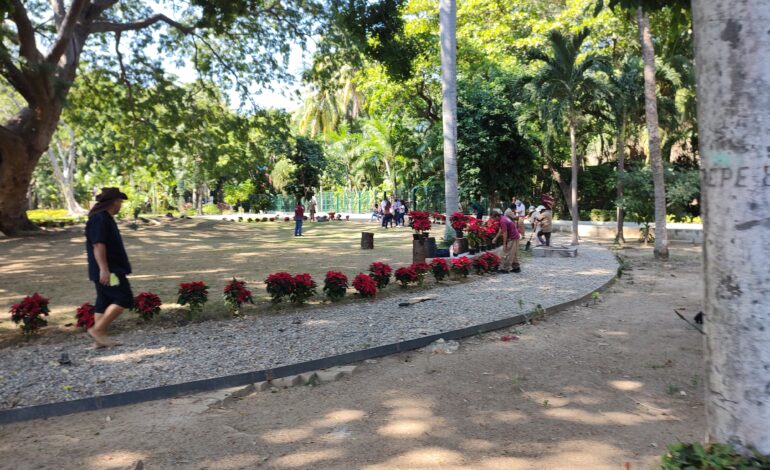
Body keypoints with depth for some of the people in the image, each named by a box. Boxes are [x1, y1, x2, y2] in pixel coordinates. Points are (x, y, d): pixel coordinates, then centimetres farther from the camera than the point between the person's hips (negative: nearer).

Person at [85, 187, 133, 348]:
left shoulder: (105, 218, 18)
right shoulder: (99, 219, -15)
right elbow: (98, 245, -22)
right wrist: (104, 269, -26)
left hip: (110, 269, 11)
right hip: (107, 271, -11)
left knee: (104, 302, 11)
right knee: (124, 300, -10)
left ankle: (100, 339, 15)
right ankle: (97, 329, -5)